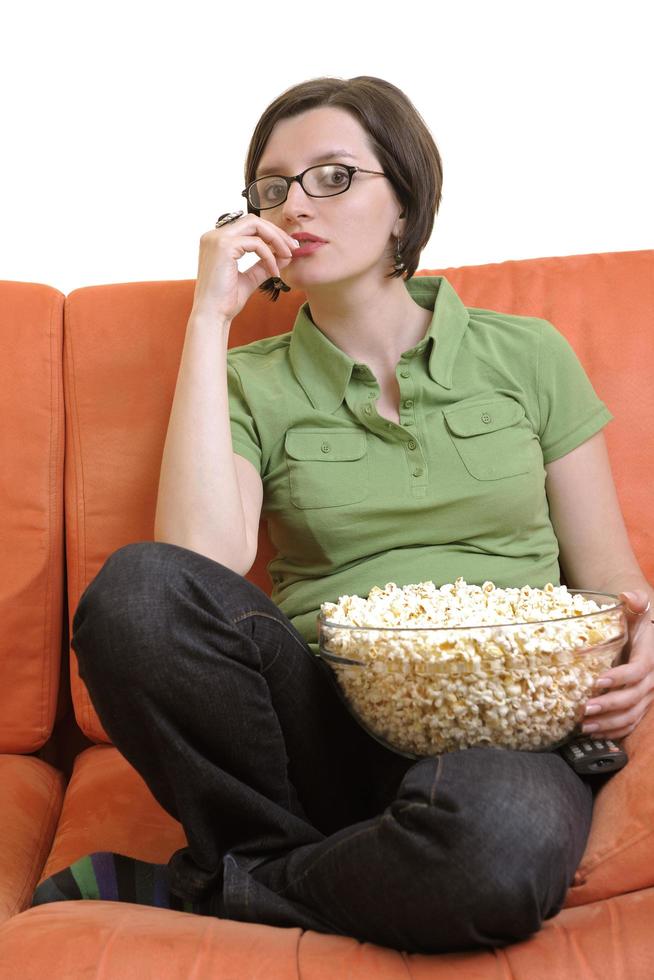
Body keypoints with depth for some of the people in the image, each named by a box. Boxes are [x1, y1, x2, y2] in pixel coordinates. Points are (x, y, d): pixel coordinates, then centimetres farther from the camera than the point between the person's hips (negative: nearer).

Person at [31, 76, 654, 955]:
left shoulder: (526, 355, 10)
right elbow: (201, 566, -10)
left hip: (501, 731, 1)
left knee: (505, 834, -37)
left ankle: (191, 889, -9)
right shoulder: (253, 382, 10)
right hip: (323, 728, 0)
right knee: (136, 587, -27)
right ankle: (341, 874, -10)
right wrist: (210, 320, -5)